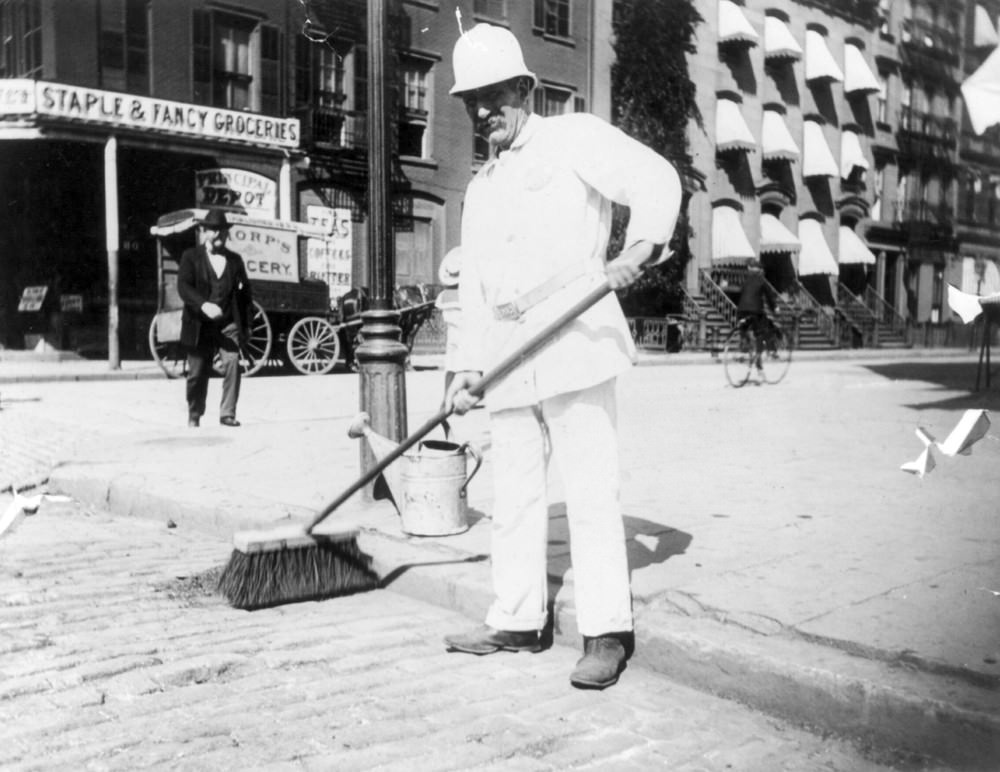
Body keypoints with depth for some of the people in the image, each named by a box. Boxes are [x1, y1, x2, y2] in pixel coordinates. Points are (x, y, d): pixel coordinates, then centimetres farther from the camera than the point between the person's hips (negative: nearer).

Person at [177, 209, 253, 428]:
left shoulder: (235, 260, 13)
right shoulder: (190, 257, 4)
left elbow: (245, 292, 14)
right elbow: (183, 286, -9)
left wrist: (246, 325, 9)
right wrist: (203, 305, -27)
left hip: (229, 324, 1)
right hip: (200, 325, -1)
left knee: (232, 365, -16)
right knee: (197, 373, 6)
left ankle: (227, 413, -8)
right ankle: (194, 416, 25)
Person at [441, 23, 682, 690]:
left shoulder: (573, 138, 3)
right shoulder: (481, 188, 23)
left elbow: (657, 181, -8)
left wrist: (638, 248, -25)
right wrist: (467, 369, 14)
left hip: (576, 338, -7)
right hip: (509, 354, 7)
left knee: (592, 491, -7)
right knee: (515, 494, 11)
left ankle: (608, 633, 0)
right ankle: (519, 620, 21)